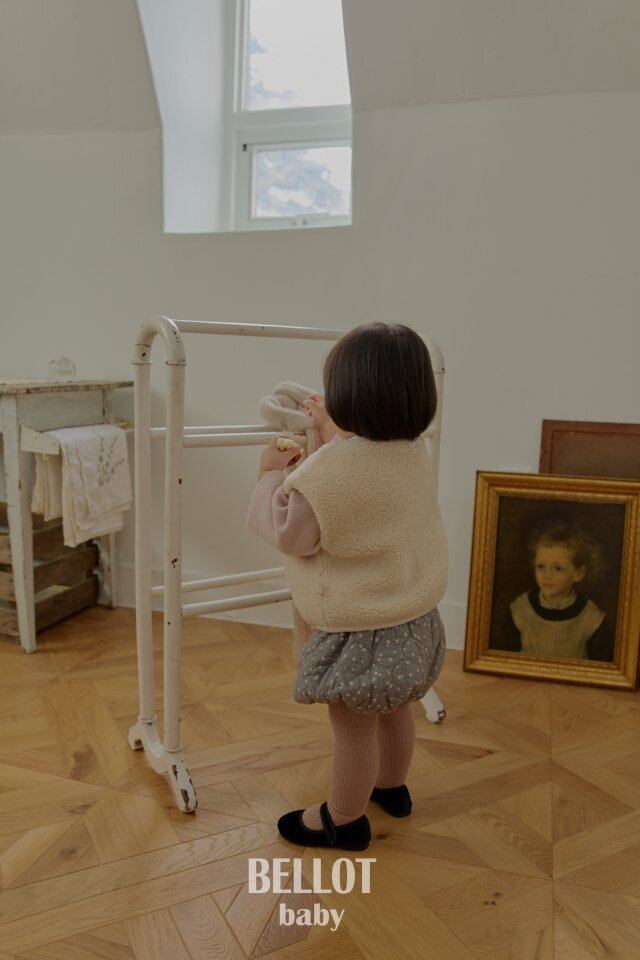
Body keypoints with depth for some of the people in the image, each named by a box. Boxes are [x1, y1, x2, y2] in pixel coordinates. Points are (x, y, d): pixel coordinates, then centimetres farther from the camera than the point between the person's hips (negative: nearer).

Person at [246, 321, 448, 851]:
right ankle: (391, 786, 51)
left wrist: (272, 474, -5)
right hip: (415, 615, 8)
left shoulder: (328, 470, -30)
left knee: (354, 728, 13)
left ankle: (344, 819, 36)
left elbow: (288, 533, -18)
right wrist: (334, 433, 21)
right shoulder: (415, 451, -4)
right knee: (393, 709, 28)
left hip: (360, 631, -8)